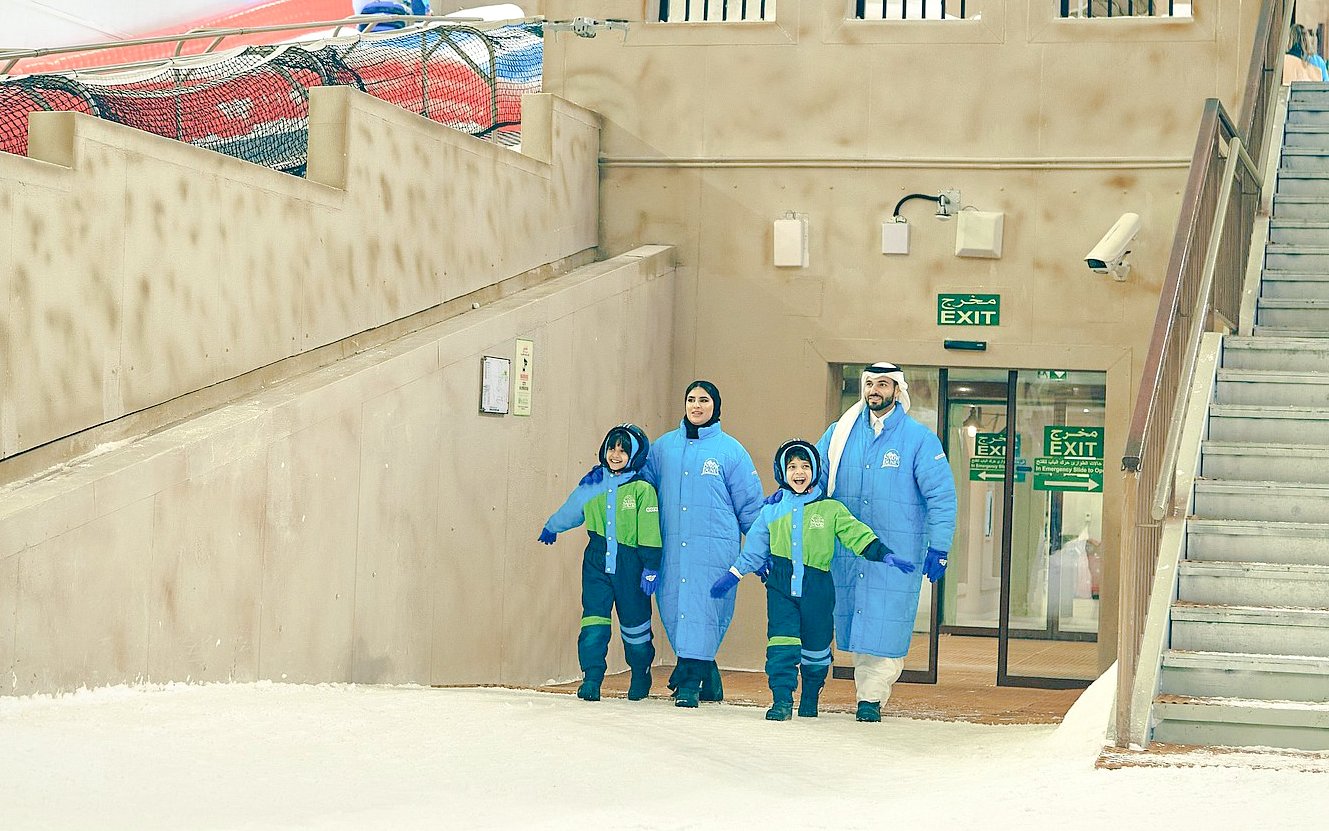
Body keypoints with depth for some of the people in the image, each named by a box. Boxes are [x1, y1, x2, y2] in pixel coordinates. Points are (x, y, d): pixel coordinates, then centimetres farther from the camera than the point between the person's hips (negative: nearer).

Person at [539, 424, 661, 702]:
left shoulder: (642, 490, -9)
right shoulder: (595, 485, 3)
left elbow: (650, 533, -10)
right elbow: (572, 508, 22)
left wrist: (651, 568, -12)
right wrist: (551, 528, 36)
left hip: (629, 564, -3)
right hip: (597, 562, 3)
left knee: (634, 623, 10)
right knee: (593, 621, -7)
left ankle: (640, 677, 29)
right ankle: (591, 678, -2)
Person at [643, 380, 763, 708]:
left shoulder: (731, 451, 3)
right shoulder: (663, 447, 12)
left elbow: (750, 505, 6)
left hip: (714, 548, -3)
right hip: (671, 547, 4)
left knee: (703, 610, -9)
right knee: (673, 609, 2)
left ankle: (690, 683, -5)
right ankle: (708, 680, 16)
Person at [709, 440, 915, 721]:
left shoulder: (830, 509, 1)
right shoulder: (772, 510, 7)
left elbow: (857, 534, -2)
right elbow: (753, 549, 15)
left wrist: (885, 555, -14)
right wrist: (732, 576, 15)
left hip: (817, 586, 0)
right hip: (781, 585, 0)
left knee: (816, 646, 9)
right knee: (782, 642, -12)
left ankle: (810, 700, 27)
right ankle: (782, 700, -11)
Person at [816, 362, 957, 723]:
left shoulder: (919, 439, -2)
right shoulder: (841, 433, 8)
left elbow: (942, 497, -2)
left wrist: (938, 549, -7)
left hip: (898, 554, -3)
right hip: (846, 552, 3)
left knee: (885, 629, -7)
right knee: (855, 626, 5)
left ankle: (871, 697, 0)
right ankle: (869, 691, 14)